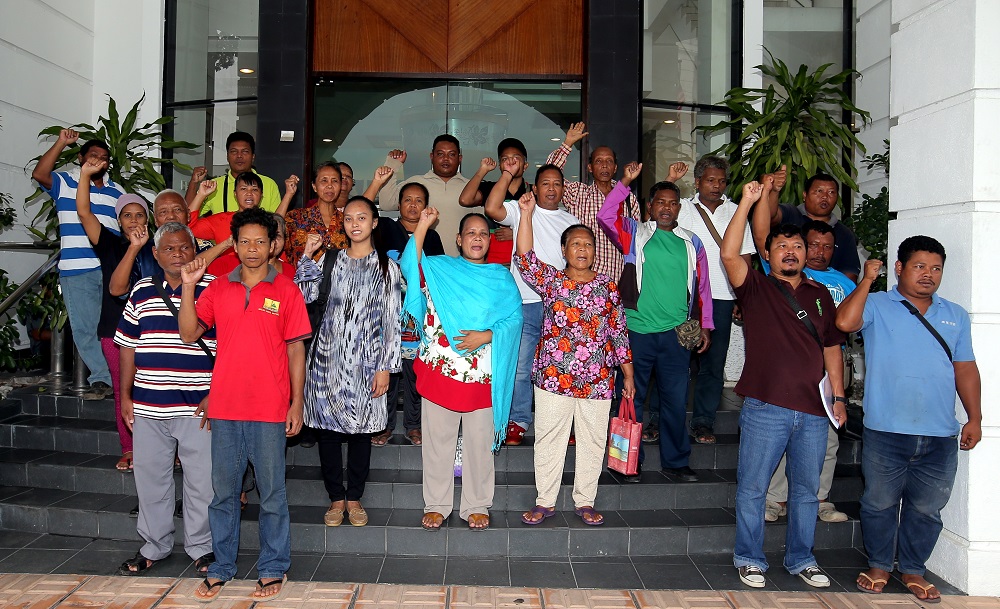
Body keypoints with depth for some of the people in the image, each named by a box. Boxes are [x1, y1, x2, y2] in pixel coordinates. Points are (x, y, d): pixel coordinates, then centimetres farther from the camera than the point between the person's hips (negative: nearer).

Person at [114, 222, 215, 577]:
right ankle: (154, 547, 30)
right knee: (150, 480, 14)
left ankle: (201, 548, 21)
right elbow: (128, 346, 14)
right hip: (148, 406, 4)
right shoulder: (141, 292, 9)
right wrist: (126, 396, 11)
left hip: (198, 407, -3)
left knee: (202, 482, 3)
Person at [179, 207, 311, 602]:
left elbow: (295, 349, 0)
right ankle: (221, 568, 25)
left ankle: (273, 569, 19)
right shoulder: (218, 289, 7)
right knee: (224, 491, 12)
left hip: (270, 409, -2)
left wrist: (297, 402, -3)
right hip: (224, 407, 3)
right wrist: (188, 288, -8)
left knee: (272, 494, 6)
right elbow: (189, 334, 1)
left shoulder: (286, 290, 0)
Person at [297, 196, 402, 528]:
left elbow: (392, 321, 1)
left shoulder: (387, 267, 3)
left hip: (365, 360, -1)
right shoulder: (330, 260, 9)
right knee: (328, 427, 4)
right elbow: (304, 295, -3)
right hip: (327, 357, 2)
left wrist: (386, 367, -4)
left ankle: (355, 499, 21)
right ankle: (336, 498, 19)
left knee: (360, 428, 6)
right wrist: (308, 256, -7)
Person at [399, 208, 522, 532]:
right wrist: (422, 226, -15)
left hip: (481, 374, 0)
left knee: (479, 442, 8)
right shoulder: (438, 268, 7)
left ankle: (476, 506, 22)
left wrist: (486, 336, -14)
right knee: (437, 440, 7)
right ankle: (436, 505, 21)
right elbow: (409, 266, -11)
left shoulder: (501, 277, 9)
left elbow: (514, 318, 0)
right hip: (438, 369, 0)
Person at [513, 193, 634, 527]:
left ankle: (585, 501, 24)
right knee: (549, 439, 7)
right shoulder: (551, 280, 3)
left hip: (597, 381, 1)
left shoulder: (607, 286, 5)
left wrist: (628, 374, 7)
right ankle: (545, 501, 20)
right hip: (553, 376, -1)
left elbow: (619, 331, 7)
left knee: (593, 440, 9)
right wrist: (526, 213, -16)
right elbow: (525, 258, -11)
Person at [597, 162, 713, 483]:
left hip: (677, 333, 2)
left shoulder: (691, 243, 13)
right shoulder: (635, 233, 6)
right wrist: (624, 183, -17)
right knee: (632, 397, 5)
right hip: (637, 330, -2)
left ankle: (675, 461, 21)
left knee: (675, 399, 8)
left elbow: (702, 286, 16)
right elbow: (605, 217, -10)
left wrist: (705, 325, 12)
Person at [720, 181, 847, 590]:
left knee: (806, 489, 14)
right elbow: (729, 254, -14)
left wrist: (839, 397, 10)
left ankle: (801, 559, 28)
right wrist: (747, 202, -14)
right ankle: (749, 559, 18)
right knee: (752, 487, 3)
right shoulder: (755, 288, 2)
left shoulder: (820, 296, 15)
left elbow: (832, 348, 17)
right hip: (765, 407, -4)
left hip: (813, 410, 4)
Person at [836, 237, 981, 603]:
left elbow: (965, 369, 16)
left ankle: (913, 569, 29)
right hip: (886, 432, -3)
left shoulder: (955, 316, 14)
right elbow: (845, 322, -20)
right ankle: (879, 565, 26)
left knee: (926, 509, 12)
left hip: (941, 436, 4)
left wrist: (975, 418, 11)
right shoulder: (877, 306, 0)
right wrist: (867, 280, -13)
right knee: (880, 503, 8)